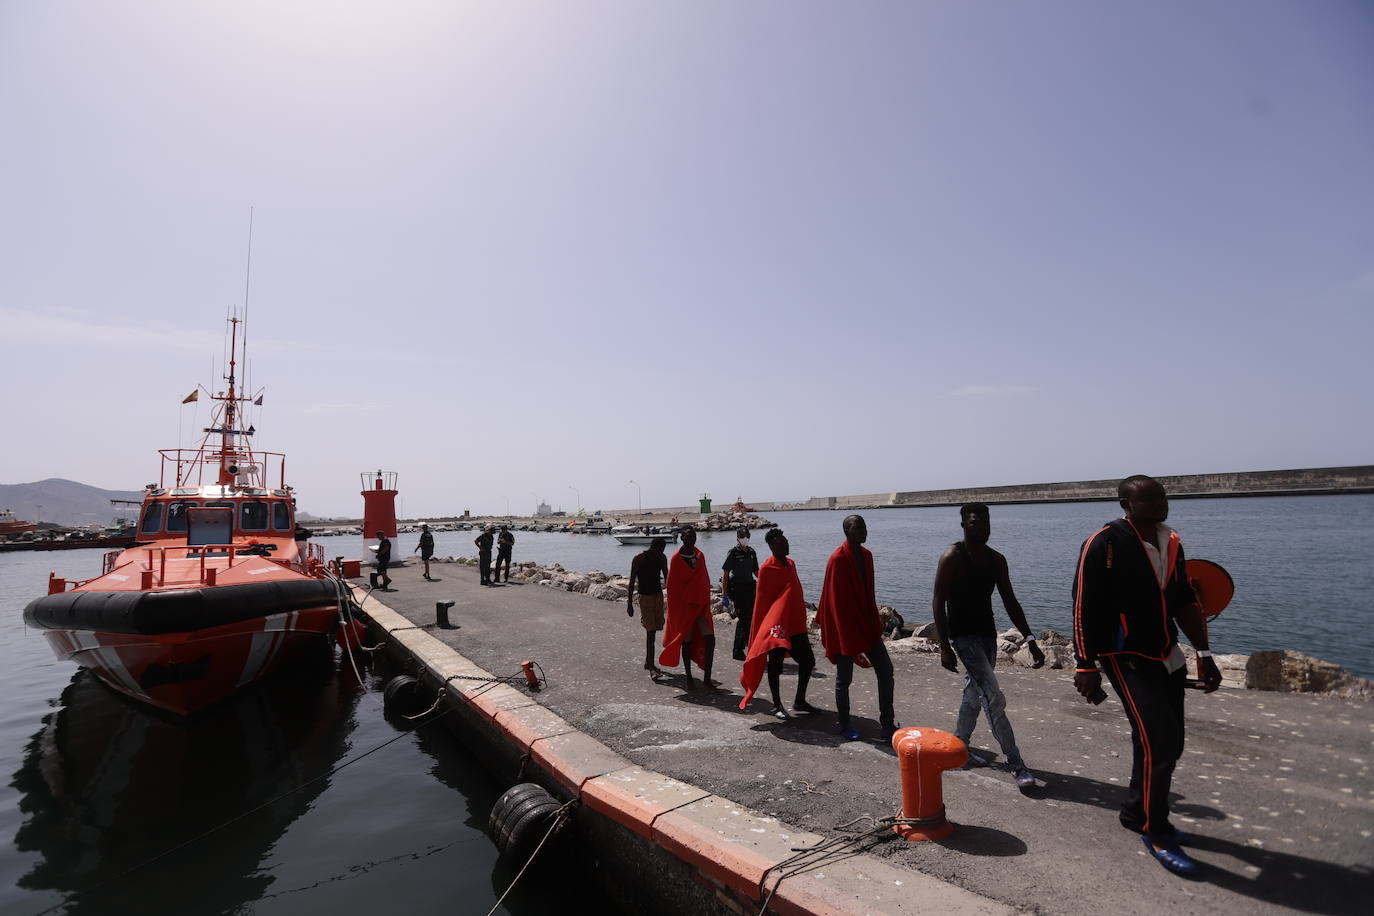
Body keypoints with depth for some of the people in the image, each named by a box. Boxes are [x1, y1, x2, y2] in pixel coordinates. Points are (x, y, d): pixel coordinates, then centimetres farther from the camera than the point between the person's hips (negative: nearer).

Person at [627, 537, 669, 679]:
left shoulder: (662, 558, 3)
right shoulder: (639, 559, -12)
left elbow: (667, 577, 13)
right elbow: (632, 581, -9)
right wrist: (629, 603, -10)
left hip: (658, 595, 6)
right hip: (645, 596, -6)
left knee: (654, 629, 12)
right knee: (650, 630, -13)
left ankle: (648, 662, 26)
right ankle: (651, 667, -13)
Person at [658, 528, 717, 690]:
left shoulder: (700, 556, 7)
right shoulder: (676, 559, -7)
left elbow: (705, 581, 12)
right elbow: (672, 586, -6)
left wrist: (706, 602, 10)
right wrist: (676, 610, -8)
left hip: (700, 604, 4)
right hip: (683, 606, -4)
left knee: (709, 638, -7)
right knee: (687, 640, 4)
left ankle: (707, 677, 1)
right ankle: (689, 678, 17)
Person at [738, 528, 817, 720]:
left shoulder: (791, 564, 11)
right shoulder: (767, 568, -11)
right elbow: (762, 600, -11)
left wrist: (801, 620, 19)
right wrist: (765, 628, -11)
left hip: (796, 624, 8)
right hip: (776, 625, -8)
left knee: (807, 660, 10)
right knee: (775, 664, 1)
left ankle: (800, 702, 23)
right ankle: (777, 705, 14)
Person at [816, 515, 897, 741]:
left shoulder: (866, 555, 6)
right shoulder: (838, 559, -17)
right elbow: (836, 600, -18)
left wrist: (875, 624, 13)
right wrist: (846, 635, -18)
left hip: (867, 626, 7)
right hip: (845, 627, -7)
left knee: (885, 670, 4)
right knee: (844, 678, 7)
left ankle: (887, 723, 13)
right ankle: (844, 724, 23)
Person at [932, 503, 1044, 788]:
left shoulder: (996, 559, 6)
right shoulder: (952, 557, -14)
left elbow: (1010, 602, 9)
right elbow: (939, 602, -15)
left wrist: (1030, 640, 3)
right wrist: (944, 647, -19)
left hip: (987, 633, 8)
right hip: (963, 634, -7)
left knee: (975, 694, 16)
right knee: (994, 698, -10)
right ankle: (1016, 765, -4)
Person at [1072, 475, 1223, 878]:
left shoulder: (1171, 542, 5)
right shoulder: (1105, 544, -18)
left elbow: (1185, 602, 15)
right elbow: (1084, 610, -18)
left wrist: (1204, 653, 12)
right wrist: (1086, 667, -18)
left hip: (1167, 658, 8)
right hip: (1127, 659, -8)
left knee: (1168, 745, 15)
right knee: (1158, 741, -11)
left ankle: (1136, 813, 35)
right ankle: (1154, 833, 9)